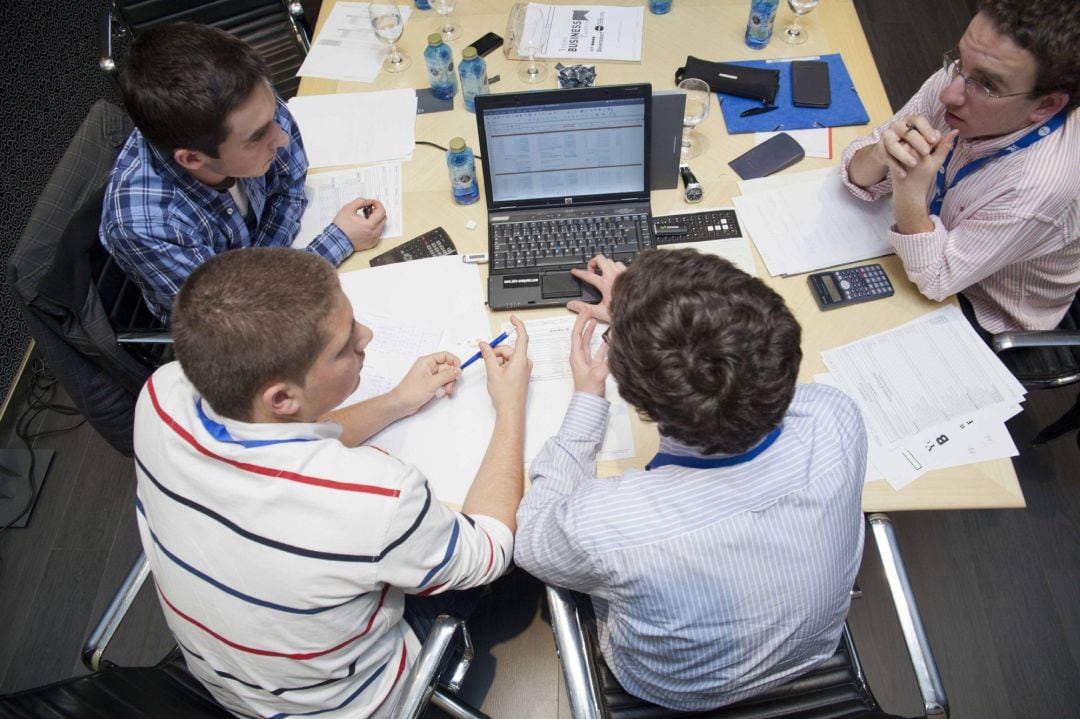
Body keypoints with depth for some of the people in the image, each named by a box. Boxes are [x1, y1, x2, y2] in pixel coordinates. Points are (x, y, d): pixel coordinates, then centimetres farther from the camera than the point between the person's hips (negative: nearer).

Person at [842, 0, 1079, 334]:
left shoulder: (1041, 184, -34)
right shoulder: (959, 76, -20)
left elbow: (935, 280, -26)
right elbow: (859, 176, -13)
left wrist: (909, 193, -41)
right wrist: (881, 155, -35)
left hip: (981, 320, -5)